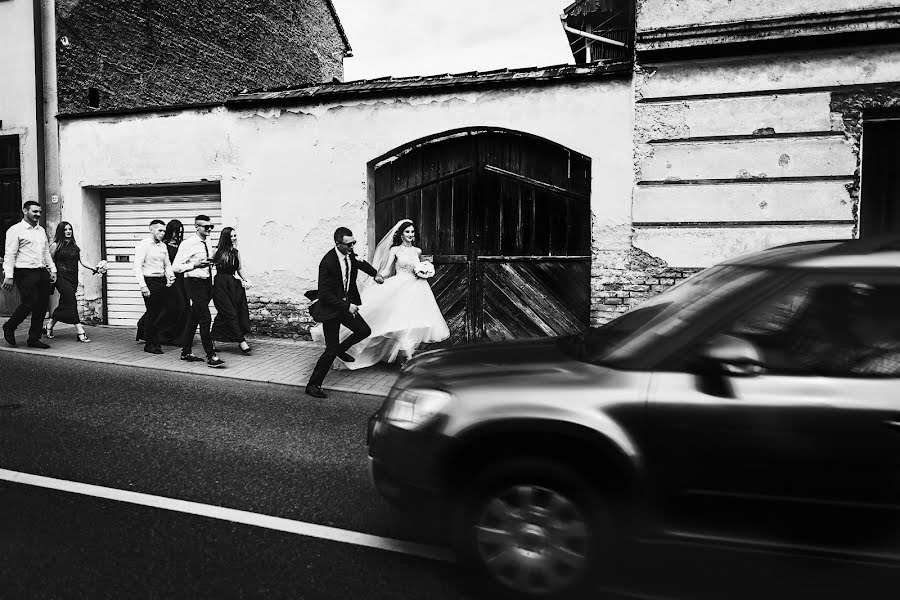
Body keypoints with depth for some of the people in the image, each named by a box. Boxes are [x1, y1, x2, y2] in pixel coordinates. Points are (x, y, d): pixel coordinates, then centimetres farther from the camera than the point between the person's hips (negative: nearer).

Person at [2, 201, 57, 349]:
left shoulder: (41, 230, 19)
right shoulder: (15, 230, -3)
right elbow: (10, 254, -8)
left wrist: (52, 270, 17)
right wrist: (9, 276, -13)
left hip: (42, 273, 7)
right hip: (25, 274, -7)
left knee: (42, 306, 4)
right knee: (29, 304, -11)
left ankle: (34, 338, 12)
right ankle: (9, 328, 15)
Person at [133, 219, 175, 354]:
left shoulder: (163, 246, 15)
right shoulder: (143, 244, -7)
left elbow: (167, 264, 22)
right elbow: (137, 266, -12)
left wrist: (170, 276, 2)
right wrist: (143, 286, -19)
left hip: (162, 282, 7)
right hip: (150, 281, -7)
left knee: (158, 313, 9)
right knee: (151, 313, -5)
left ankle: (156, 342, 17)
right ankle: (148, 344, 4)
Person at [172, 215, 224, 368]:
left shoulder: (206, 243, 14)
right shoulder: (188, 244, -12)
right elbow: (176, 267, -17)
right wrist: (195, 265, -28)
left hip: (206, 283, 8)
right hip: (194, 283, -8)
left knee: (193, 319, 15)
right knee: (205, 319, -13)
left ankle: (186, 352, 24)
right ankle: (211, 356, -13)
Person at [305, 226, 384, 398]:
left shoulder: (350, 255, -5)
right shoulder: (328, 262, -27)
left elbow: (359, 263, 23)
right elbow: (324, 294, -25)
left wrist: (375, 274, 26)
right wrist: (347, 306, -24)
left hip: (347, 303, 7)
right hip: (331, 308, -7)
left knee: (364, 331, 6)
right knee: (331, 350, -6)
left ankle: (340, 349, 33)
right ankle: (313, 384, 9)